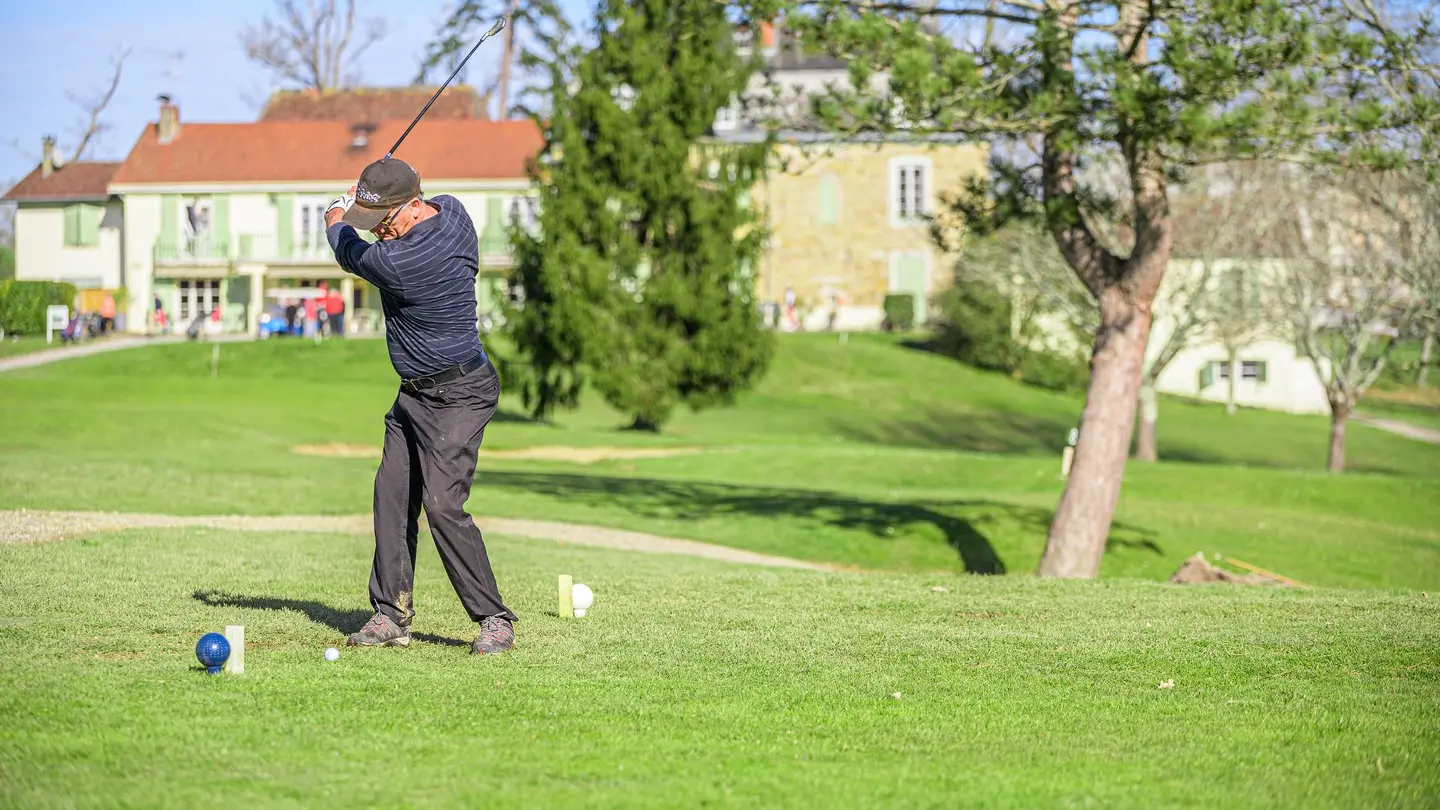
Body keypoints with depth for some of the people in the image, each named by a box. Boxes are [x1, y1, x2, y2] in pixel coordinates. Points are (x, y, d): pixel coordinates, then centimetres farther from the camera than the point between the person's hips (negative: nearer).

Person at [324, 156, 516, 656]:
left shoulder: (397, 262, -27)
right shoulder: (451, 210, -2)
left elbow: (349, 253, -5)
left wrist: (335, 222, 17)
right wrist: (359, 203, 26)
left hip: (457, 396, -11)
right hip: (415, 393, 11)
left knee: (443, 505, -15)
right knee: (392, 495, 6)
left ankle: (494, 619, -7)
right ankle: (392, 615, 10)